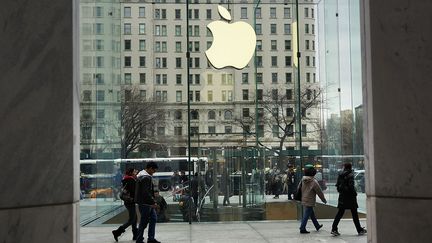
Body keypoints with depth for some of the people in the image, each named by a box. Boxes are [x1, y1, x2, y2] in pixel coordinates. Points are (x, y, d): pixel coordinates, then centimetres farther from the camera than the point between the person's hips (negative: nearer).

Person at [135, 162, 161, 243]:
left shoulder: (141, 175, 14)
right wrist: (153, 202, -20)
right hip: (145, 203, -11)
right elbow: (146, 192, -25)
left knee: (153, 218, 13)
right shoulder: (146, 178, -20)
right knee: (144, 222, -2)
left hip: (148, 203, 11)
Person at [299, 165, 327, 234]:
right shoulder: (314, 182, -18)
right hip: (310, 201, -8)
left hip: (304, 200, 8)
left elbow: (298, 188, 12)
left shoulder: (303, 180, 1)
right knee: (306, 215, -3)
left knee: (312, 213, 20)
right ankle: (302, 229, -2)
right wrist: (324, 200, 3)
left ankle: (317, 225, 35)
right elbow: (319, 192, -11)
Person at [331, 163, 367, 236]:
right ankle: (360, 230, 15)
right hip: (350, 197, -5)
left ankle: (334, 229, -3)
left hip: (342, 196, 5)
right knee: (354, 214, 5)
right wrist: (355, 193, -5)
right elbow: (351, 186, -18)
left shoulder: (340, 175, 6)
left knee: (339, 213, 6)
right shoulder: (350, 175, -11)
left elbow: (337, 185, 7)